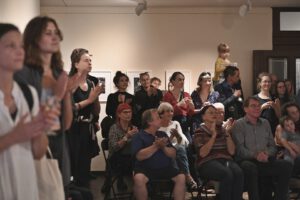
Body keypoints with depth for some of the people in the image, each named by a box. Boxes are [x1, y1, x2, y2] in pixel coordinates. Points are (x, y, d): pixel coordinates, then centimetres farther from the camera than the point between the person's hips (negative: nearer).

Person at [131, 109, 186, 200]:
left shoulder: (162, 134, 16)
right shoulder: (139, 136, 0)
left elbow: (173, 154, 10)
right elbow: (139, 156, -15)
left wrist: (163, 147, -10)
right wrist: (156, 146, -18)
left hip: (166, 168, 4)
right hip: (146, 169, -4)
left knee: (181, 177, -20)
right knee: (138, 178, -34)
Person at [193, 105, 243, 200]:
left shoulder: (223, 130, 18)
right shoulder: (199, 132, 6)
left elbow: (232, 151, 8)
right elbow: (203, 153, -10)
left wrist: (227, 133, -2)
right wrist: (214, 135, -12)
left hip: (226, 160, 4)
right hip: (207, 162, -4)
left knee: (238, 173, -31)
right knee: (227, 174, -35)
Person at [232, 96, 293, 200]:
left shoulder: (265, 123, 20)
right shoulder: (238, 124, 4)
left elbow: (272, 146, 17)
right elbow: (240, 149, -7)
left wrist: (267, 153, -7)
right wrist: (255, 155, -23)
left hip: (265, 160, 5)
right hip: (247, 160, -4)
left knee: (286, 165, -21)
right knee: (250, 167, -39)